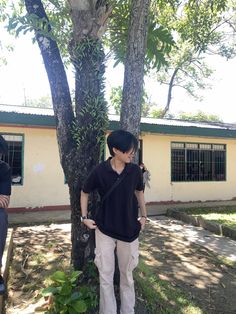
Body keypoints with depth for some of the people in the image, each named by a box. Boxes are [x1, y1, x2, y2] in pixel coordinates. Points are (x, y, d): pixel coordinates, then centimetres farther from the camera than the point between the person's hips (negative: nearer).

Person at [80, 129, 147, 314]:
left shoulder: (135, 170, -10)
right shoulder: (100, 171, -15)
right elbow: (85, 193, 2)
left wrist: (144, 216, 10)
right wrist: (84, 217, -2)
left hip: (129, 229, 2)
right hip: (104, 230, -1)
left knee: (127, 274, 18)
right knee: (105, 276, 10)